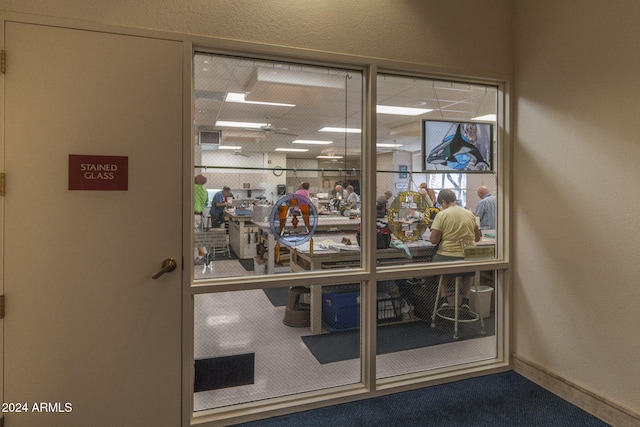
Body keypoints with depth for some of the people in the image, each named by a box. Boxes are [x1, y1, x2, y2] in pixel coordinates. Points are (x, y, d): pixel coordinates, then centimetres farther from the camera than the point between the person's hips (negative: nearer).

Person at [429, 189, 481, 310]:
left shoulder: (441, 215, -6)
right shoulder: (470, 214, 6)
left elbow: (434, 240, -10)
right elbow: (478, 238, 14)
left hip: (448, 257, -3)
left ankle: (443, 297, 18)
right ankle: (466, 299, 25)